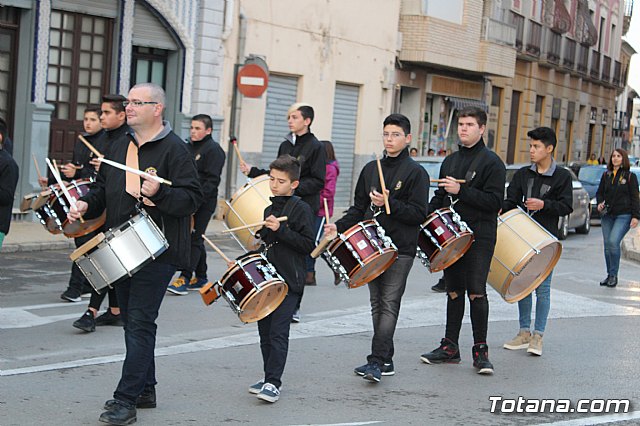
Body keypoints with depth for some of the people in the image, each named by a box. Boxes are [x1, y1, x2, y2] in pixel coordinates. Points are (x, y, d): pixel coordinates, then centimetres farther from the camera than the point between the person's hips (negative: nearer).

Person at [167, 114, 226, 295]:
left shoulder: (214, 150, -9)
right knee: (196, 240, 12)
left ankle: (185, 279, -8)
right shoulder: (189, 147, 17)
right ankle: (201, 278, 20)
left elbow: (212, 180, -17)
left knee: (193, 239, -8)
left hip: (203, 204, -8)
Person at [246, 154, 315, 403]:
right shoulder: (269, 209, 16)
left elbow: (308, 245, -14)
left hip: (289, 282, -7)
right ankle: (268, 377, 20)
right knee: (264, 331, 10)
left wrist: (280, 229, -20)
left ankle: (273, 382, -9)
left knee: (278, 332, -11)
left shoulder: (301, 209, -7)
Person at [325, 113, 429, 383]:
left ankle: (376, 362, -13)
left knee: (389, 305, -10)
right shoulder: (371, 169, 14)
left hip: (400, 250, -6)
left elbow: (419, 214, -11)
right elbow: (359, 208, 17)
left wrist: (388, 203, -21)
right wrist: (339, 226, 1)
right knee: (377, 304, 9)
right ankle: (386, 361, 16)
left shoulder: (416, 173, -4)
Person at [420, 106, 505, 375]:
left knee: (476, 292, -9)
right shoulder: (450, 161, 16)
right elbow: (440, 198, 22)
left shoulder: (491, 162, -5)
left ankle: (480, 350, 0)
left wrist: (461, 191, -20)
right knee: (454, 292, 11)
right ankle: (450, 347, 17)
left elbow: (494, 201, -14)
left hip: (479, 237, -6)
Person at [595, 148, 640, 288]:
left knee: (613, 241, -19)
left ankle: (614, 275, -9)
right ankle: (609, 275, 17)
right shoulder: (606, 175, 12)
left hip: (623, 216, -5)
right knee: (607, 245, 5)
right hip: (607, 215, 5)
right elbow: (599, 192, 17)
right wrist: (600, 203, -5)